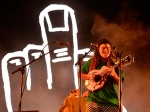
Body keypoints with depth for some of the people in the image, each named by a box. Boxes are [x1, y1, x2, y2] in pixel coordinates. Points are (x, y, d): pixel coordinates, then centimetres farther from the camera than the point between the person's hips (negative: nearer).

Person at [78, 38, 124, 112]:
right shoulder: (92, 62, 7)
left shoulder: (114, 63, 3)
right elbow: (80, 74, 13)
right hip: (93, 99, 1)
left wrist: (114, 75, -20)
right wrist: (89, 77, -6)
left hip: (110, 100, 0)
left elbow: (119, 82, 0)